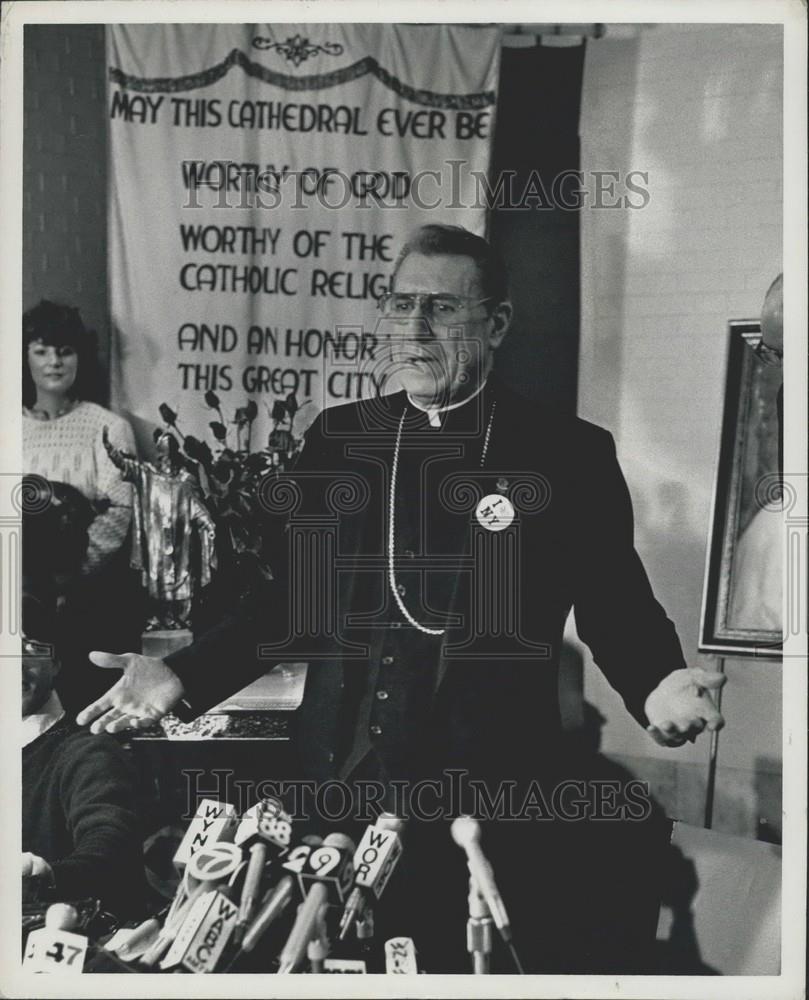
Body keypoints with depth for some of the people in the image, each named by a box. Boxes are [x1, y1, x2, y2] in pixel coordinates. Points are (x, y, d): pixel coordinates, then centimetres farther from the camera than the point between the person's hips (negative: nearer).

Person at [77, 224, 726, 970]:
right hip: (340, 784, 3)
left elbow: (616, 608, -1)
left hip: (494, 799, -3)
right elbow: (298, 599, 10)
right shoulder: (338, 438, 6)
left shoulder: (569, 453, -4)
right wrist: (185, 677, 0)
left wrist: (655, 685, -22)